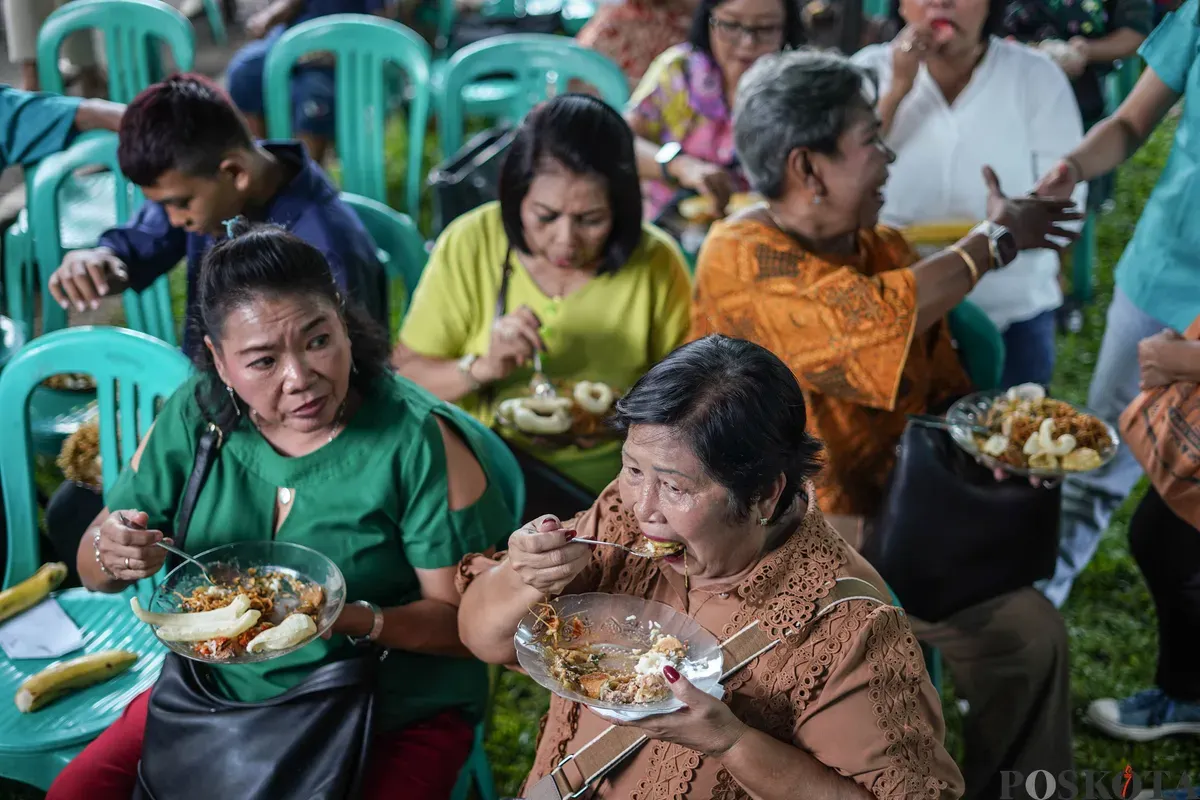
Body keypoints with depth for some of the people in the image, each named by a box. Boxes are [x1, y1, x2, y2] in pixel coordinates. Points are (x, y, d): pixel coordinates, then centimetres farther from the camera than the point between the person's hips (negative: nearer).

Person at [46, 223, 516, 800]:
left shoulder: (420, 440, -18)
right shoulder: (196, 416, -4)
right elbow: (93, 573, 5)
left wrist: (354, 619, -32)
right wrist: (111, 551, -19)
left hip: (392, 717, -3)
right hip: (219, 688, 4)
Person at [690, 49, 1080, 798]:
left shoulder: (888, 249, 8)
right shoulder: (744, 256, -17)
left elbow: (942, 384, 13)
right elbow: (874, 321, -31)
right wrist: (993, 239, -15)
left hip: (891, 520, 8)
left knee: (1030, 631, -3)